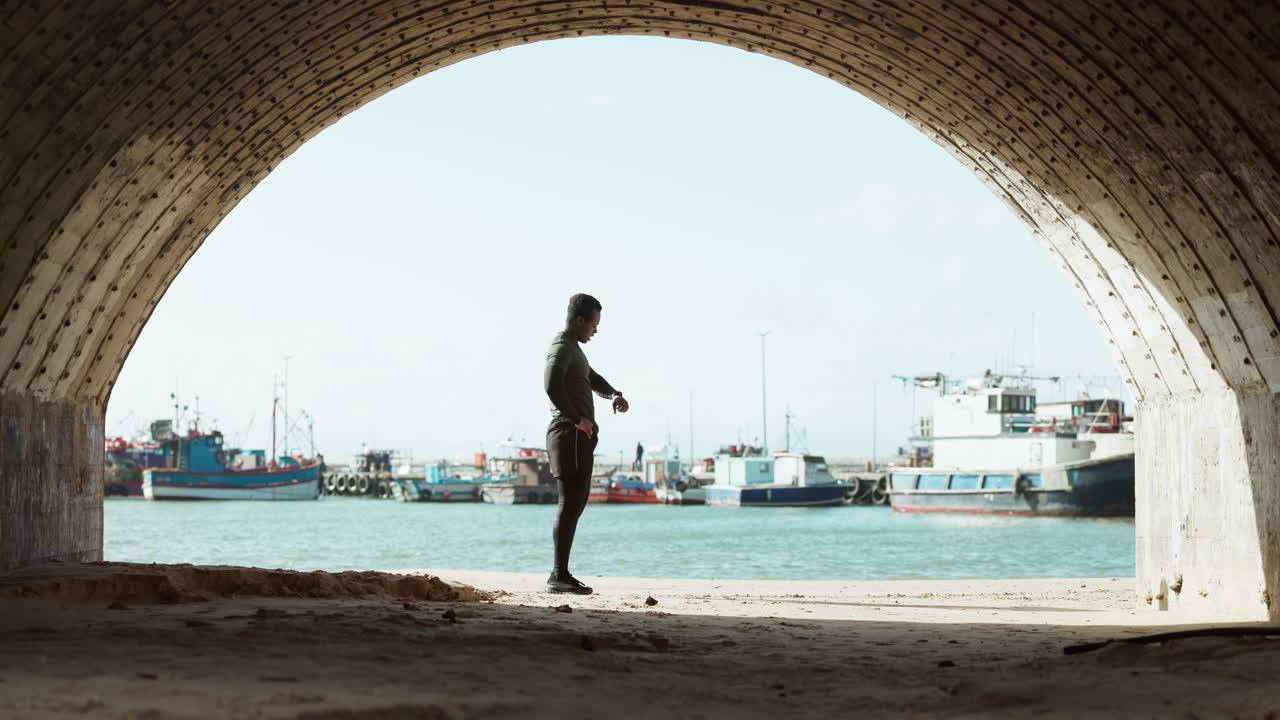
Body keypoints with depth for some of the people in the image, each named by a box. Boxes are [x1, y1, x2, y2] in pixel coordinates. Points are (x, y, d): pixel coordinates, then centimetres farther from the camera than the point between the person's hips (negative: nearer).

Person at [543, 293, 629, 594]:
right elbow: (551, 386, -28)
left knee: (577, 502, 13)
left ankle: (561, 574, 15)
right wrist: (577, 419, -21)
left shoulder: (573, 349, 21)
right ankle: (559, 576, -12)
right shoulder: (562, 348, -12)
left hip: (581, 436, 11)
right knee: (570, 503, -11)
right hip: (570, 434, -11)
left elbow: (593, 380, 30)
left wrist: (615, 396, 10)